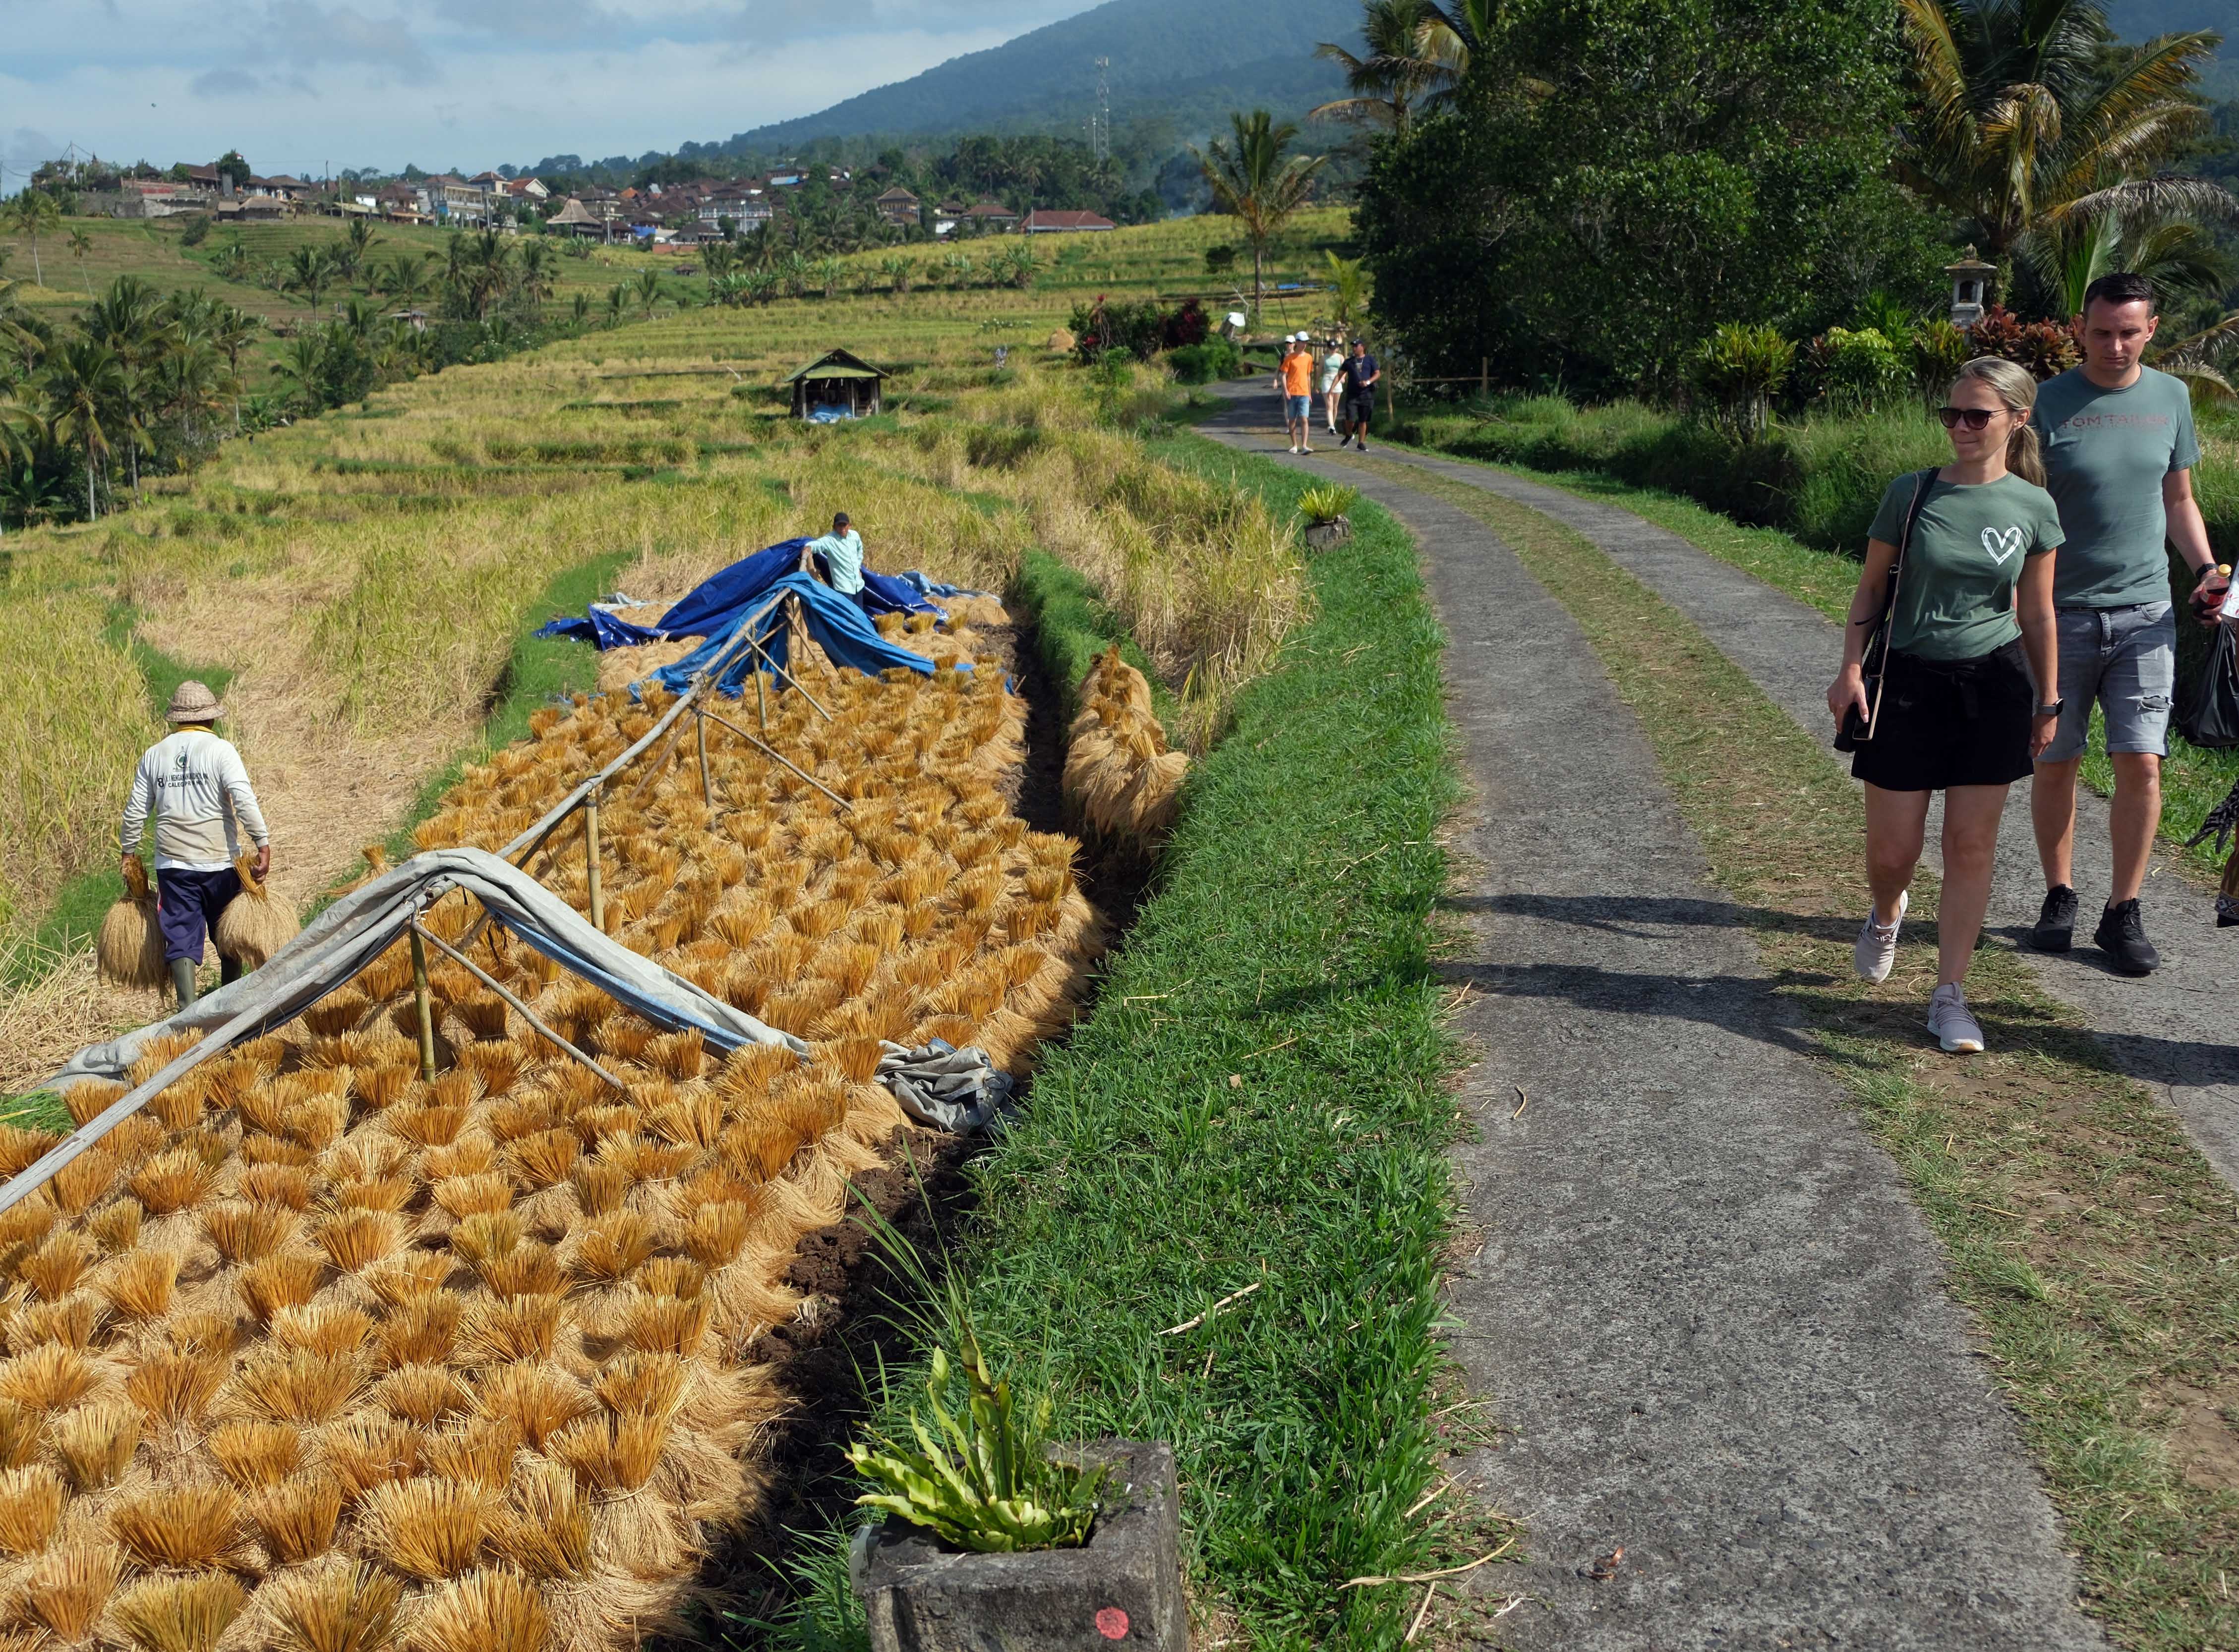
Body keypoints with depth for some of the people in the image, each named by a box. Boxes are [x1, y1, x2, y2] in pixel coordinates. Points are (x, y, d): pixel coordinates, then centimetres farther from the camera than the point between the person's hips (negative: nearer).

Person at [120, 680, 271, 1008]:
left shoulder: (154, 755, 6)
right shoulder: (220, 750, -6)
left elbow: (135, 810, 9)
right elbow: (244, 800, -16)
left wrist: (129, 852, 19)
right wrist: (263, 843, -16)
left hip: (172, 862, 2)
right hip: (220, 861, -2)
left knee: (181, 937, 3)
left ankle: (188, 1007, -8)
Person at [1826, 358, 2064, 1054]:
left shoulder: (2033, 507, 0)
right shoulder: (1912, 493, -4)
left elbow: (2037, 613, 7)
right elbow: (1870, 588, 2)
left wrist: (2048, 701, 10)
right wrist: (1850, 670, -7)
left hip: (1994, 685, 1)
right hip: (1910, 682, -1)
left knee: (1971, 847, 2)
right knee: (1891, 850, 3)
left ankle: (1949, 996, 12)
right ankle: (1886, 913, 40)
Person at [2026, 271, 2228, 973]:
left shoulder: (2170, 397, 7)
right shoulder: (2048, 404, -4)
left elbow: (2178, 499, 17)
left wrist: (2205, 568, 1)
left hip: (2144, 613, 2)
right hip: (2062, 613, -2)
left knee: (2141, 763, -3)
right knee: (2056, 762, 6)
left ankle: (2123, 912, 8)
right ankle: (2059, 895, 22)